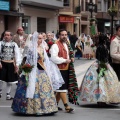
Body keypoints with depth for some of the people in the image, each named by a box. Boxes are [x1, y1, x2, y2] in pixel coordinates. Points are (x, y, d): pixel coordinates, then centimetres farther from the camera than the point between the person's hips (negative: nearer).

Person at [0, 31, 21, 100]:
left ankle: (8, 95, 19)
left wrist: (17, 64, -7)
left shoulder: (14, 44, 3)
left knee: (10, 80, 8)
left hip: (11, 64, 2)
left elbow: (17, 54, 0)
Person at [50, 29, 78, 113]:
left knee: (60, 87, 13)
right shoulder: (56, 45, -12)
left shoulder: (67, 44, 16)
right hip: (60, 69, -8)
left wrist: (72, 58, 9)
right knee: (62, 87, -9)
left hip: (67, 68, 9)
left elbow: (70, 53, 32)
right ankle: (66, 106, -9)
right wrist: (64, 60, -19)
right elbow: (53, 58, -22)